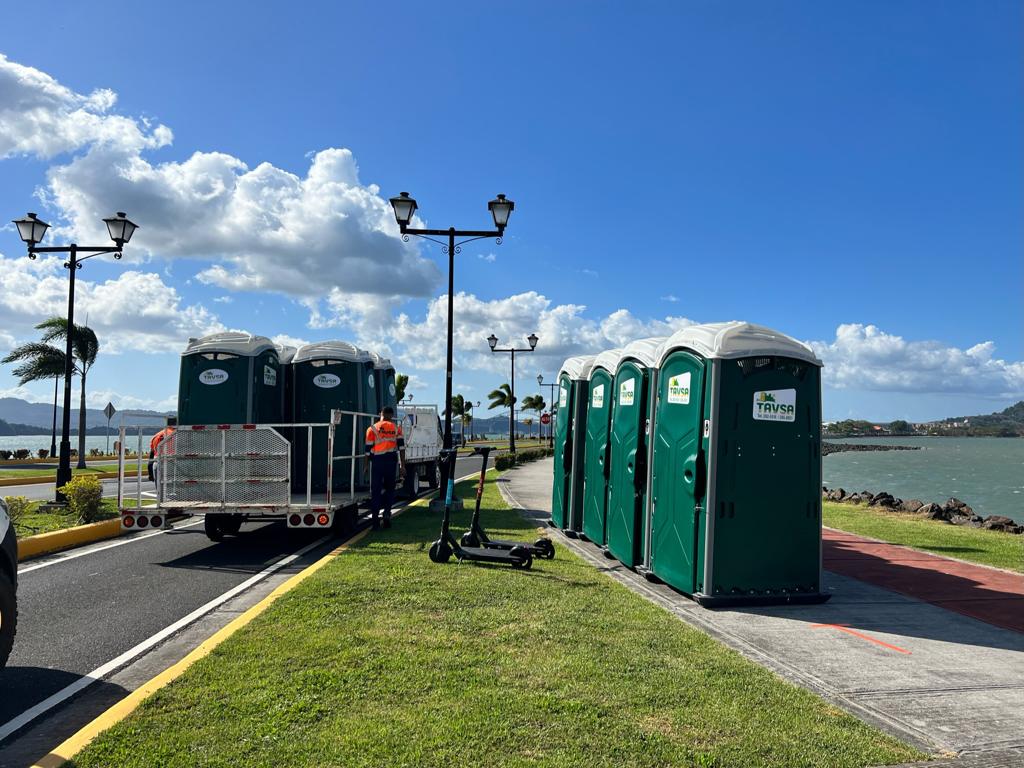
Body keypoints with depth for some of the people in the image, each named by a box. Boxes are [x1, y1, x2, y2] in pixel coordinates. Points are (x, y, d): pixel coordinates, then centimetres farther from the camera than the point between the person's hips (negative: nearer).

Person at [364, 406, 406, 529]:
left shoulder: (372, 429, 2)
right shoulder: (396, 428, 3)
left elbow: (368, 449, 2)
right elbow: (401, 447, -2)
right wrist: (402, 466, 0)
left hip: (377, 461, -1)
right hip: (391, 461, 1)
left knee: (375, 490, 5)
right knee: (389, 489, 14)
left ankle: (375, 516, 3)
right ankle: (387, 513, 3)